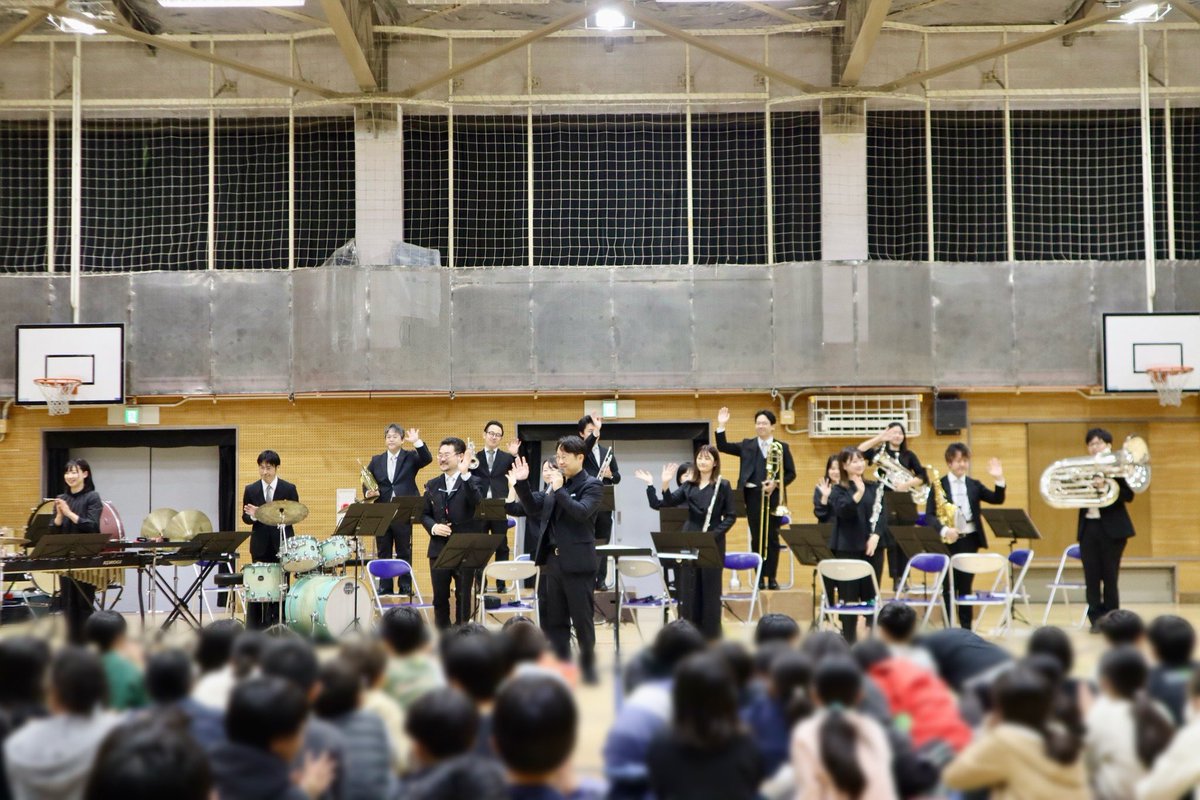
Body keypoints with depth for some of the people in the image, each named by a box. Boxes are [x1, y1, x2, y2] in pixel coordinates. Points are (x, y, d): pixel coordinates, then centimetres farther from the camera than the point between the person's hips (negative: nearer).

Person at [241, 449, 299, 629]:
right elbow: (245, 517, 9)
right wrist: (253, 516, -14)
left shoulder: (289, 489, 2)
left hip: (282, 545, -1)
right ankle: (254, 630, 6)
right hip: (260, 546, 1)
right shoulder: (250, 490, 6)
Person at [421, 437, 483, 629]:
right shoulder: (433, 485, 10)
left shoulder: (471, 482, -5)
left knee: (463, 597, 5)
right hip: (439, 549, 4)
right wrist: (433, 527, -9)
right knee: (440, 597, 10)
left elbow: (476, 502, -25)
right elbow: (424, 514, 12)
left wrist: (465, 474, -33)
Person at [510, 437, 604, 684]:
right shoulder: (556, 482, 12)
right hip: (552, 560, 6)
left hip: (577, 562, -6)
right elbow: (533, 508, 12)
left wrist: (559, 490, -21)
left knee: (581, 617, 3)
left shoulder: (592, 485, -7)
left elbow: (582, 512, -23)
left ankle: (587, 666, 17)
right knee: (553, 618, 10)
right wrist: (522, 483, 0)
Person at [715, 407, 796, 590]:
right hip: (753, 496, 1)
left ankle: (771, 578, 9)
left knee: (772, 538, 2)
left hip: (773, 497, -1)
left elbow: (791, 473, 5)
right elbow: (723, 446, 4)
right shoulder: (747, 445, 10)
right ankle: (760, 578, 8)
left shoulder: (782, 447, 5)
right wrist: (721, 426, -8)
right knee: (756, 539, 3)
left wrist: (776, 483, -12)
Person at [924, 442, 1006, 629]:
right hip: (948, 542, -3)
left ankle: (966, 627, 16)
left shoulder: (974, 485, 9)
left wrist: (999, 480, -16)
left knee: (966, 586, 9)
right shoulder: (939, 485, -3)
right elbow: (929, 515, -9)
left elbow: (997, 500, -1)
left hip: (970, 541, 3)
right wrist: (944, 530, -26)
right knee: (949, 587, 3)